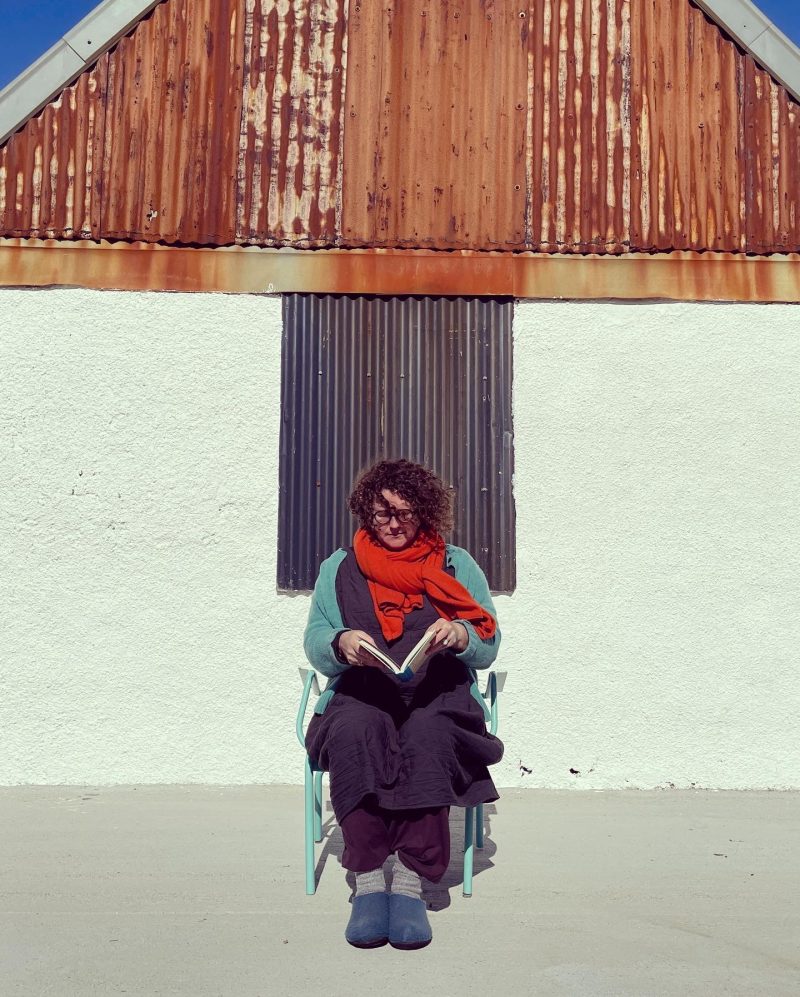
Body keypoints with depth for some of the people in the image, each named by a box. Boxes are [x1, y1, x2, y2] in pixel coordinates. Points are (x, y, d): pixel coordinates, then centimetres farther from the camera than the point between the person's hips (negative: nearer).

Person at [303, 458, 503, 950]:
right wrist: (341, 643, -15)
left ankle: (411, 883, -34)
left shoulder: (457, 564, 15)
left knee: (428, 733, -36)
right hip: (362, 696, 1)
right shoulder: (340, 567, 17)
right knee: (354, 730, -35)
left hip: (438, 696, 0)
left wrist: (460, 636, -16)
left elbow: (489, 647, 7)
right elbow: (315, 646, 9)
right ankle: (368, 881, -33)